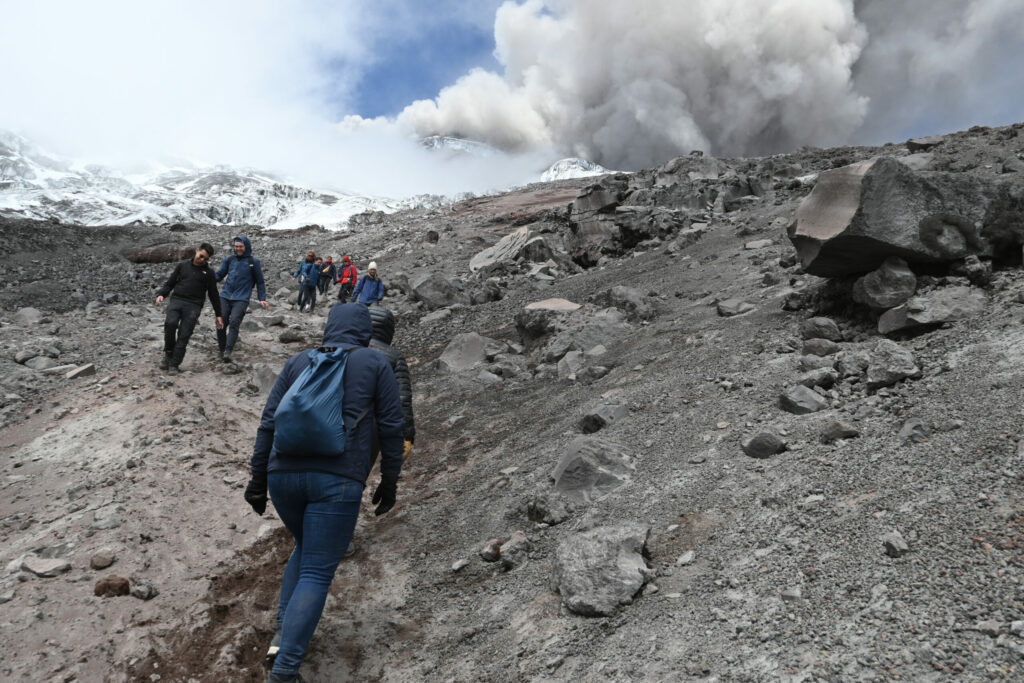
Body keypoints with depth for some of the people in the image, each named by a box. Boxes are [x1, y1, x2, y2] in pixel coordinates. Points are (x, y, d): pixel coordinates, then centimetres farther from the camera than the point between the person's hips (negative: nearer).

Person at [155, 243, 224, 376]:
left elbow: (214, 295, 15)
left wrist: (218, 315, 13)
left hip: (193, 306, -1)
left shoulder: (208, 273, 10)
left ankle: (174, 365, 1)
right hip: (176, 300, 1)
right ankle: (168, 353, -5)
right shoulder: (182, 265, 13)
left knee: (184, 335, -9)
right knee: (170, 323, -26)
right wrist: (161, 294, -4)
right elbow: (170, 283, 15)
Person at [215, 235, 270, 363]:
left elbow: (260, 282, 8)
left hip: (241, 299, -4)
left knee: (234, 323, -20)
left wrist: (262, 299, 2)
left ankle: (228, 351, -27)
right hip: (225, 296, 4)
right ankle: (222, 350, 14)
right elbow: (219, 275, 15)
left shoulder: (253, 262, 3)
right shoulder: (229, 259, 11)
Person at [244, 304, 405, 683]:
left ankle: (284, 631, 22)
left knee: (307, 547, 29)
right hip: (337, 480, -4)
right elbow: (391, 427, 5)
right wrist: (389, 481, 12)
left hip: (284, 474, 4)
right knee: (316, 574, 3)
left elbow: (268, 423, 12)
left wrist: (258, 477, 17)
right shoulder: (376, 364, 9)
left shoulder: (298, 362, 16)